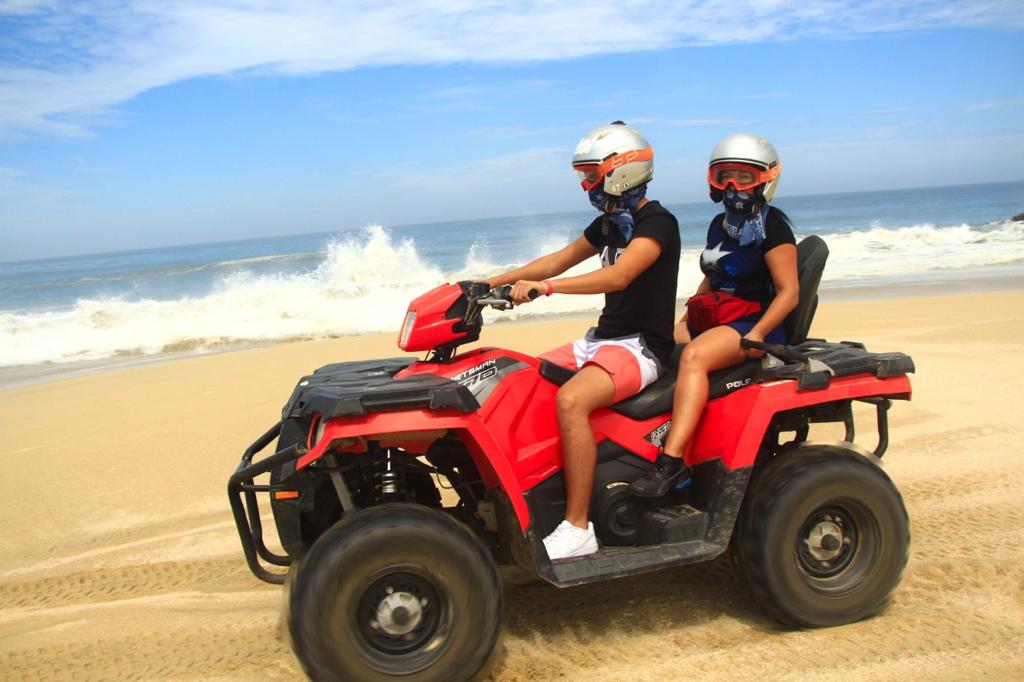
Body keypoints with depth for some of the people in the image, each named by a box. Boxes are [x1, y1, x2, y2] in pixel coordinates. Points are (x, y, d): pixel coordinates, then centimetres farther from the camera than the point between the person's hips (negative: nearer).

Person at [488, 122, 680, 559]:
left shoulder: (656, 222, -12)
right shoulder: (608, 224, 16)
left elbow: (618, 276, -29)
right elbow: (558, 260, 21)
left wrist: (545, 287, -36)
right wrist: (495, 282, 13)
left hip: (641, 346, -10)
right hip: (601, 338, 10)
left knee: (570, 400, -34)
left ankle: (577, 529, -25)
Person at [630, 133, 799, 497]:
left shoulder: (772, 226, -7)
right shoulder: (719, 225, 17)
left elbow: (789, 291, -13)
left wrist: (758, 333, -27)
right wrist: (684, 320, 15)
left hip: (754, 321, -9)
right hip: (710, 316, 9)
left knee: (694, 356, -35)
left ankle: (671, 461, -43)